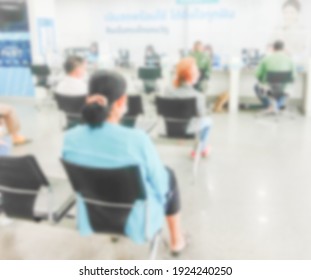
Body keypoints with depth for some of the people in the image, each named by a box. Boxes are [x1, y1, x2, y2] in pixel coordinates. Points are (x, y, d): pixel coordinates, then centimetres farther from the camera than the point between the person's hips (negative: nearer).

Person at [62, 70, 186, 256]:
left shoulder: (71, 138, -18)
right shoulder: (137, 139, -32)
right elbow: (160, 185, -15)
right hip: (137, 222, -4)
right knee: (168, 176, 24)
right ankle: (176, 240, 41)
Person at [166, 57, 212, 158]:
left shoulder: (169, 93, -22)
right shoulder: (198, 96, -32)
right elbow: (202, 114, -17)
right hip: (190, 128, -4)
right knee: (207, 121, 31)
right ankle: (200, 149, 46)